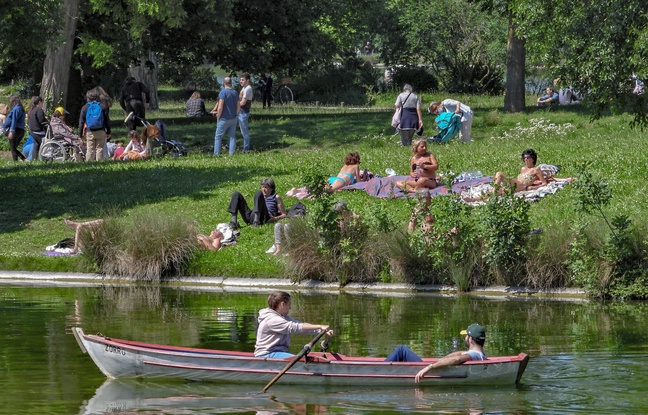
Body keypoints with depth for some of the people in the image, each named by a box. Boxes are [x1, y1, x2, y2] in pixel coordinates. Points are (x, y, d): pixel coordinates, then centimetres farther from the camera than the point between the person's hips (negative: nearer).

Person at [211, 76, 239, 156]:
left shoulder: (223, 92, -15)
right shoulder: (235, 93, 5)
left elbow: (220, 107, -19)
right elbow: (237, 107, 10)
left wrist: (218, 118, -8)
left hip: (224, 119, -6)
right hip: (233, 119, 6)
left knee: (218, 137, 2)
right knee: (232, 137, 8)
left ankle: (216, 154, 0)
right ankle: (231, 154, 5)